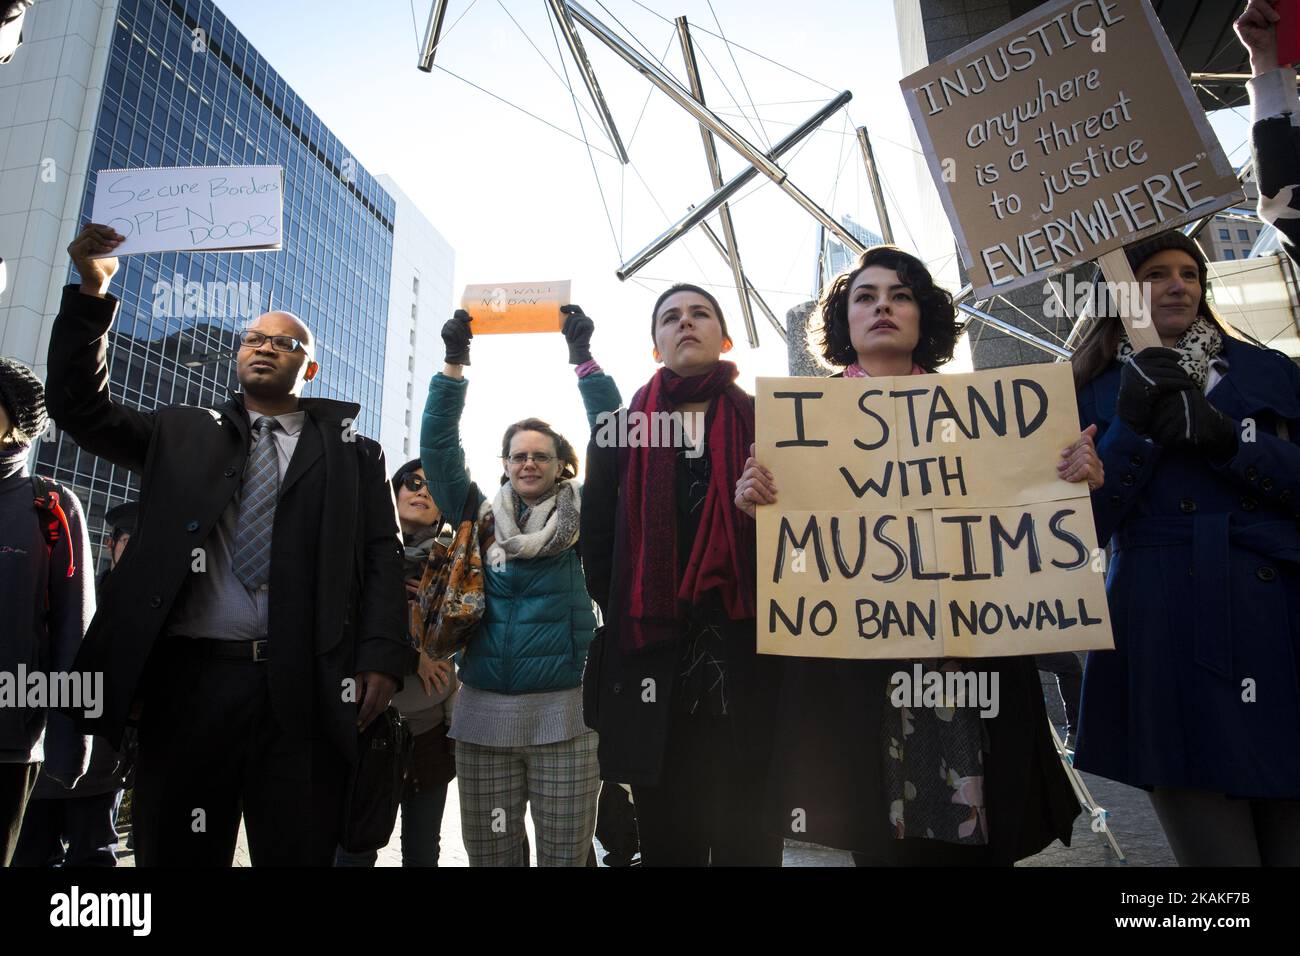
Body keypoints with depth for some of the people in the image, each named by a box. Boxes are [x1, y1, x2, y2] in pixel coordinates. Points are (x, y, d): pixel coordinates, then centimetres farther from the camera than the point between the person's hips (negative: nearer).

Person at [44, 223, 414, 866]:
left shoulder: (352, 453, 11)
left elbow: (383, 556, 3)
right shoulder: (181, 434, 19)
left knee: (297, 853, 4)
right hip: (186, 677, 2)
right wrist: (91, 296, -1)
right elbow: (81, 408, 9)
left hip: (304, 690, -2)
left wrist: (382, 656, -10)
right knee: (177, 851, 10)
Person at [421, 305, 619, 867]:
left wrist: (583, 358, -7)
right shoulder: (481, 516, 11)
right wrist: (454, 364, 0)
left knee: (566, 853, 3)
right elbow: (438, 449, 6)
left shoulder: (581, 515, 5)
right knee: (489, 853, 9)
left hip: (564, 708, -2)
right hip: (484, 710, 2)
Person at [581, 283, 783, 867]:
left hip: (750, 667, 0)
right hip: (655, 671, 1)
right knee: (667, 842, 9)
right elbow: (598, 546, 8)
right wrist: (632, 630, 1)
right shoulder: (622, 430, 12)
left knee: (749, 840, 7)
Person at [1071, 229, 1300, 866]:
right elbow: (1083, 528, -1)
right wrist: (1132, 425, -11)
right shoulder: (1096, 394, 8)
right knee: (1217, 852, 0)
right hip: (1174, 646, -2)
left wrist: (1228, 439, -12)